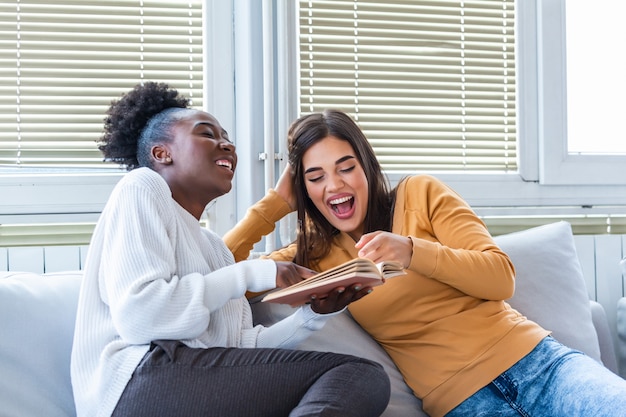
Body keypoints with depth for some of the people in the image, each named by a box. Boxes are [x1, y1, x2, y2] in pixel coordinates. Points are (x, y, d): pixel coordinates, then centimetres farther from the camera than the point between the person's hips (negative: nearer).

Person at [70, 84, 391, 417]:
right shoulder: (142, 187, 5)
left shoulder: (213, 246, 29)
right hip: (142, 379, -7)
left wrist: (314, 314, 3)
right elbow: (137, 314, -12)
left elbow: (238, 345, 15)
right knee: (363, 376, -17)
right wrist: (250, 274, -8)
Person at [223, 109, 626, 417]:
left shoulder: (420, 193, 8)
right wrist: (275, 201, 9)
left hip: (527, 357, 0)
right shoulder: (314, 256, 13)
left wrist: (411, 251, -16)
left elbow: (501, 278, 0)